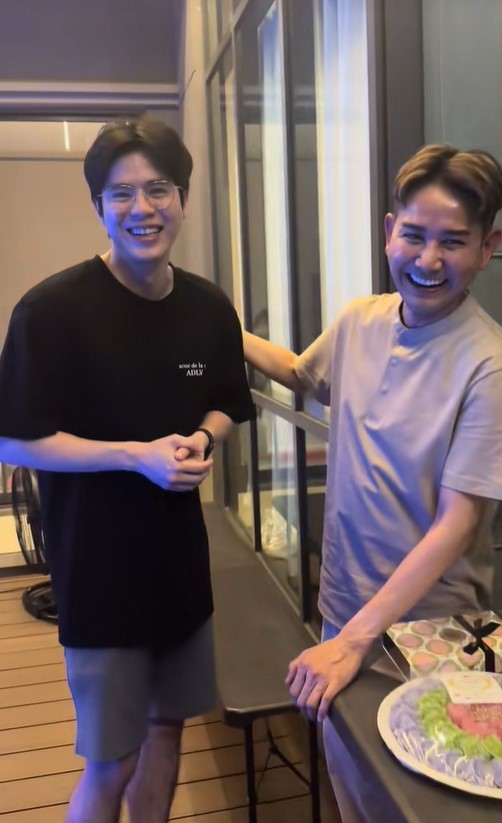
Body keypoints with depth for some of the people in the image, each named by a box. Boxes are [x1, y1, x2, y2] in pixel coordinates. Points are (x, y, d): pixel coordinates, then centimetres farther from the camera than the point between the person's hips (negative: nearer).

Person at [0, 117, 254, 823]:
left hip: (180, 557, 5)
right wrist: (136, 455, -22)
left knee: (165, 724, 21)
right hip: (97, 569, -5)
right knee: (110, 763, 9)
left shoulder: (209, 307, -1)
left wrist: (201, 439, -10)